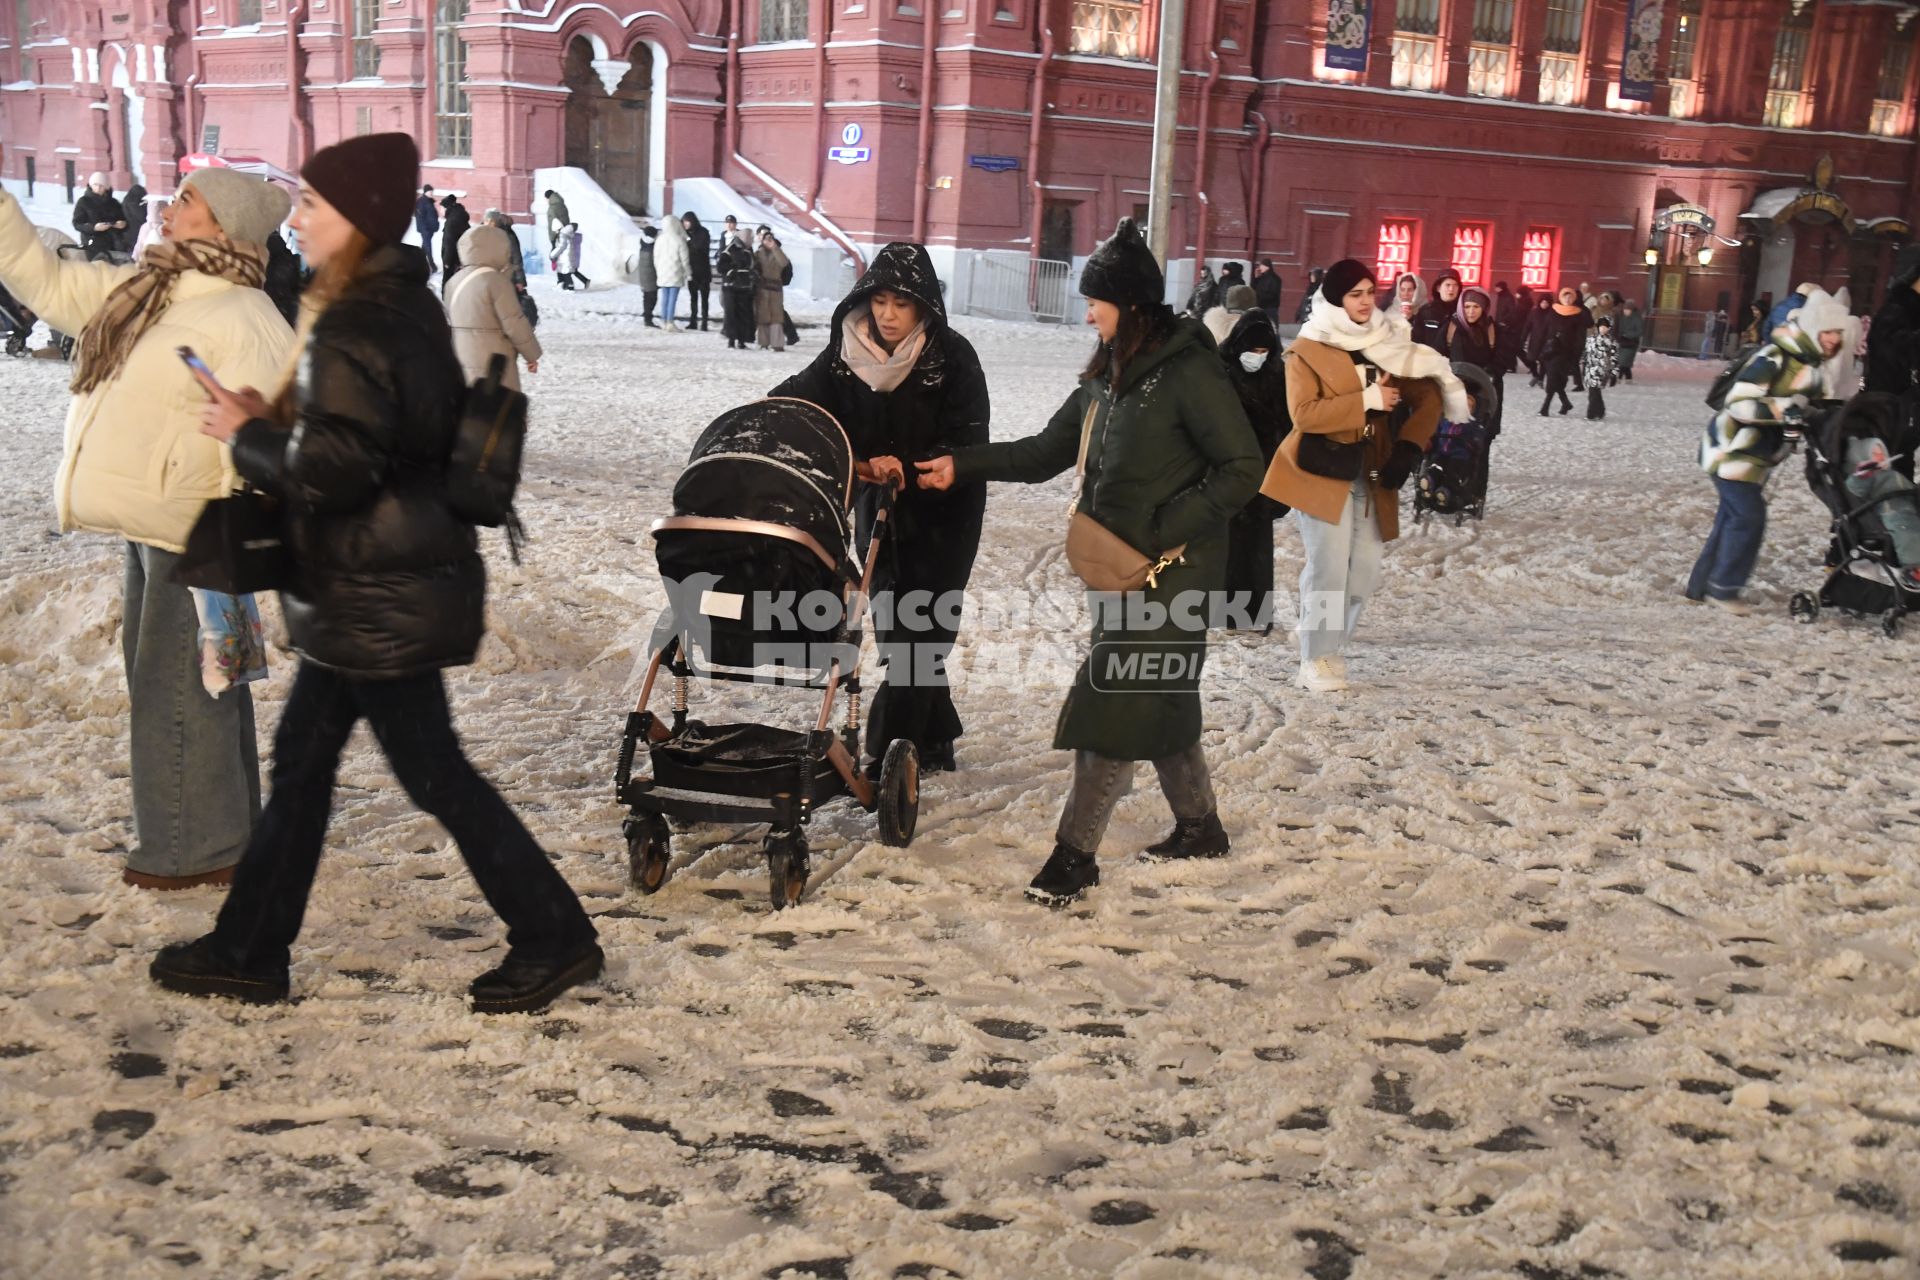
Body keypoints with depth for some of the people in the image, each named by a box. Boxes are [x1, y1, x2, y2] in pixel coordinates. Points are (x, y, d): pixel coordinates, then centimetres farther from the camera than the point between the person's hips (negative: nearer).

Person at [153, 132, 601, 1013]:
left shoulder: (354, 328, -21)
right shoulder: (406, 305, 9)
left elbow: (326, 472, -24)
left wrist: (247, 435, -7)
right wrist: (273, 419, 8)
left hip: (378, 597, -10)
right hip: (388, 584, 10)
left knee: (434, 772, 0)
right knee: (302, 757, 16)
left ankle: (554, 939, 12)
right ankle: (249, 950, 27)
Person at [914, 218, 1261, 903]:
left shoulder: (1188, 370, -15)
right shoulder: (1110, 373, 11)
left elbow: (1241, 470, -16)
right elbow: (1047, 452, 15)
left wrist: (1163, 532, -20)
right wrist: (963, 465, 8)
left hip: (1171, 574, -8)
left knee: (1114, 708, -8)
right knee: (1160, 700, 16)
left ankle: (1075, 852, -1)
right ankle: (1200, 826, 31)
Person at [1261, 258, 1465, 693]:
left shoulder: (1389, 342, 7)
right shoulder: (1308, 350, -7)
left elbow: (1427, 394, 8)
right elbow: (1303, 413, -18)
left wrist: (1410, 447, -7)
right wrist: (1367, 400, -21)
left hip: (1371, 472, 5)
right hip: (1324, 471, -5)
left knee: (1366, 566, 6)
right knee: (1329, 566, -9)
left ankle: (1331, 647, 22)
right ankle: (1315, 659, 2)